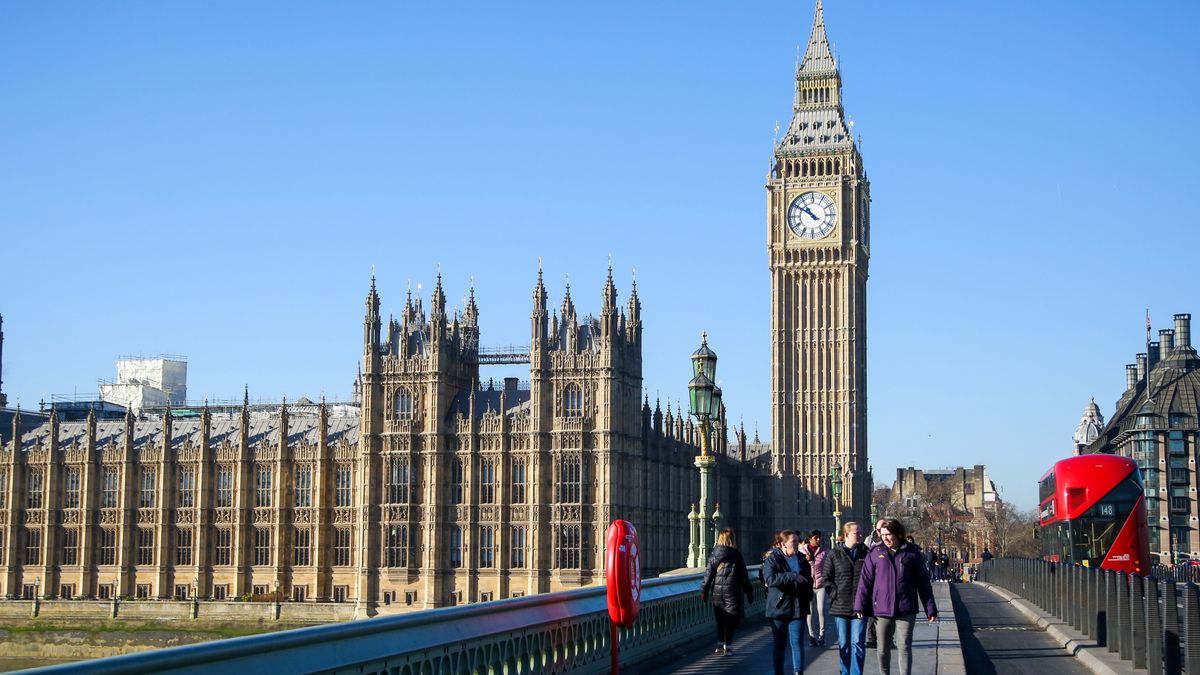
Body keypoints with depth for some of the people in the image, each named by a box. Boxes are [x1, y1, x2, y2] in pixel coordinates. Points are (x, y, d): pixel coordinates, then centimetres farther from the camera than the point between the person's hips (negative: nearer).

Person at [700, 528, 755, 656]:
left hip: (717, 592, 3)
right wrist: (749, 592, 8)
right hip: (732, 592, -3)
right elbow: (744, 576, 0)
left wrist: (704, 590, 7)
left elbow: (708, 575, 1)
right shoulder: (736, 555, -4)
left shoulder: (714, 555, 2)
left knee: (720, 620, 16)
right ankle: (727, 646, 2)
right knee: (731, 621, 4)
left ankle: (720, 644, 19)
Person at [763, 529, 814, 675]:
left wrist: (808, 597, 12)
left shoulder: (801, 559, 9)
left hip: (798, 608, 3)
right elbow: (770, 578, -24)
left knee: (797, 642, -4)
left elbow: (808, 580, 23)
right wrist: (793, 576, -26)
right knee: (780, 644, 7)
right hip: (779, 608, -3)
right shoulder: (772, 559, -7)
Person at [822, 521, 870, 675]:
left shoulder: (866, 553, 2)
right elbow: (826, 577, 4)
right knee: (843, 644, 10)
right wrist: (835, 593, -5)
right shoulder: (834, 554, 1)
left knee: (858, 643, -5)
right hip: (840, 605, 1)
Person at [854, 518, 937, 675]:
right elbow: (865, 581, 2)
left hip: (906, 610, -1)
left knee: (905, 647, -3)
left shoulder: (911, 553, 2)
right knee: (883, 649, 10)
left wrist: (930, 609, 4)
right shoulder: (875, 553, 3)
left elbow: (923, 583, 5)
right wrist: (860, 606, -4)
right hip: (882, 609, 1)